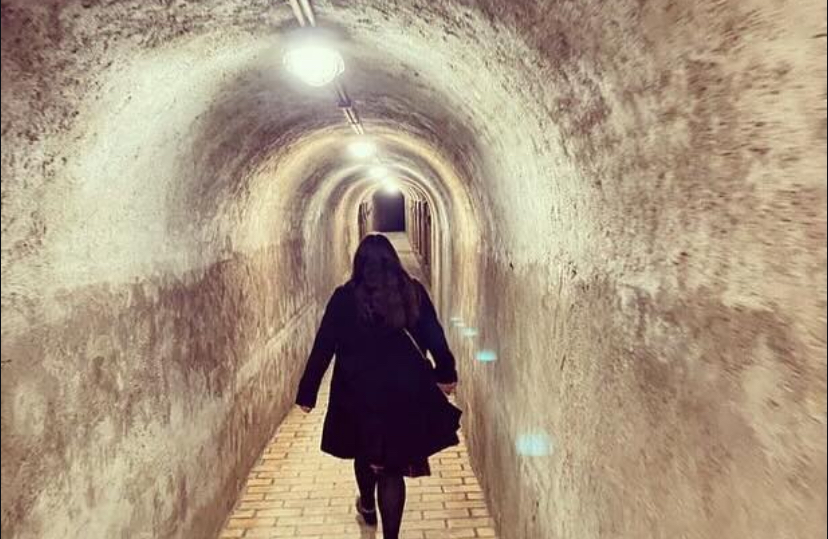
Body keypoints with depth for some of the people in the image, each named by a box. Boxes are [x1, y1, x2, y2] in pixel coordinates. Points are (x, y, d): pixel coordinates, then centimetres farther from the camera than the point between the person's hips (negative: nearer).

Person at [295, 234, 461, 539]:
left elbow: (323, 347, -5)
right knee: (393, 464, 8)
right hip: (405, 391, 0)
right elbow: (434, 336, 3)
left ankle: (368, 507, 49)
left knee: (365, 451, 25)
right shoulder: (413, 292, -3)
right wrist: (446, 373, 18)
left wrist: (307, 392, 3)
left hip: (359, 392, 1)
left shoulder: (345, 297, -6)